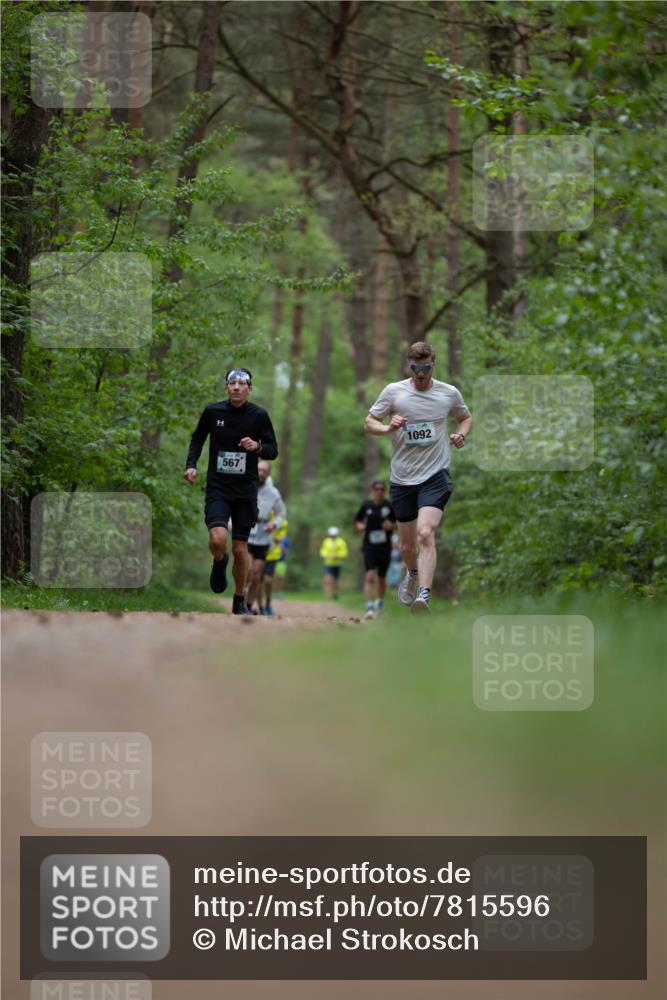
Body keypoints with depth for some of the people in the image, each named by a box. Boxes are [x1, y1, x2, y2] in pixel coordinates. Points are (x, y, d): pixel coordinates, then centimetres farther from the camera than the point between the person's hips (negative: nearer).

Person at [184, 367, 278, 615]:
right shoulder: (213, 411, -2)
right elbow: (197, 438, 15)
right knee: (218, 539, -22)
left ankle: (240, 601, 22)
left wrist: (257, 447, -18)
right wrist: (191, 464, 1)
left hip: (246, 489, 0)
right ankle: (219, 563, 15)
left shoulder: (258, 415, -3)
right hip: (217, 487, 0)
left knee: (240, 548, 4)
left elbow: (273, 450, 3)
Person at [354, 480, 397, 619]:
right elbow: (357, 519, 16)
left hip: (385, 547, 1)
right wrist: (359, 525, -6)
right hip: (369, 546, -1)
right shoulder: (366, 505, 1)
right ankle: (369, 608, -22)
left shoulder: (390, 506, -1)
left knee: (381, 578, 12)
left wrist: (392, 525, -13)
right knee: (370, 576, -17)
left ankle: (380, 602, 39)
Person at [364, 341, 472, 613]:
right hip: (402, 478, 2)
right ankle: (413, 575, 46)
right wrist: (388, 428, -16)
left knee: (425, 533, -24)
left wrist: (461, 434, -2)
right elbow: (369, 422, 5)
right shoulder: (393, 391, -1)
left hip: (436, 475, -2)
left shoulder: (449, 393, 2)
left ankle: (423, 597, -34)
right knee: (407, 544, 12)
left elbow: (465, 417, 20)